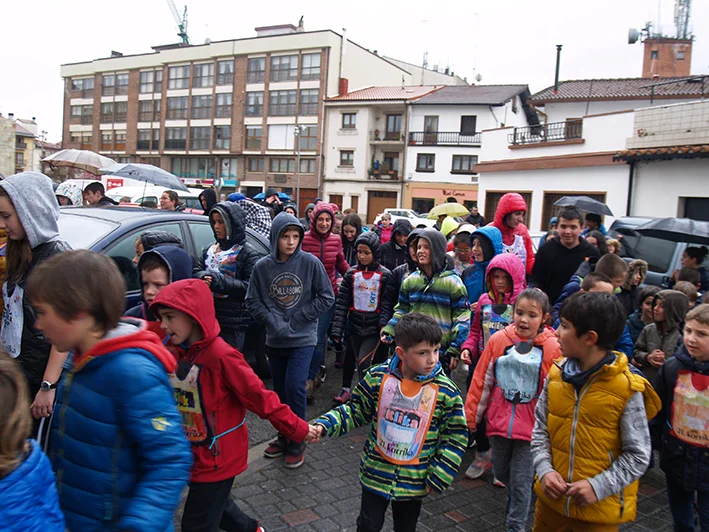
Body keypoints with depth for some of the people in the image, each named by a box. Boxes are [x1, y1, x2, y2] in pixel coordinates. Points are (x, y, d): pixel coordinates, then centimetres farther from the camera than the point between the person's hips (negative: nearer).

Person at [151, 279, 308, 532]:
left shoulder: (221, 356, -25)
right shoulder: (174, 351, -4)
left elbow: (260, 397, -21)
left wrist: (296, 430, -18)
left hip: (219, 456, -7)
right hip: (192, 453, 7)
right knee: (215, 504, 27)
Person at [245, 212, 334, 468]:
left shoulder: (310, 262, -9)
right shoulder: (262, 266, -4)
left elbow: (326, 297, -4)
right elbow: (252, 300, 3)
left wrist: (298, 318, -10)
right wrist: (272, 320, -11)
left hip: (303, 338, -3)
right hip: (275, 339, 3)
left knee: (294, 387, -10)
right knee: (280, 389, 14)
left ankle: (297, 442, 8)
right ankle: (284, 436, 32)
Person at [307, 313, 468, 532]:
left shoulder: (446, 392, -17)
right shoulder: (378, 377, -14)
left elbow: (456, 436, -7)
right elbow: (355, 410, -1)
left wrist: (438, 477, -10)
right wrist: (323, 426, -13)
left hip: (414, 482, 0)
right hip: (375, 474, 0)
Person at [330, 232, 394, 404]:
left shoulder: (385, 275, -6)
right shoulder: (351, 274, 1)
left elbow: (387, 304, -8)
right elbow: (341, 302, -2)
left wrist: (384, 327, -20)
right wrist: (337, 328, -9)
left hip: (375, 328, -3)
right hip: (355, 325, 3)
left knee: (363, 362, -11)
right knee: (351, 358, 14)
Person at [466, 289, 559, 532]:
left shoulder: (553, 348, -13)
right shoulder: (498, 340, -8)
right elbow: (481, 382, -1)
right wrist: (470, 417, 3)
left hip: (531, 426, -3)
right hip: (498, 421, 3)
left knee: (521, 481, 6)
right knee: (501, 473, 21)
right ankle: (517, 501, 51)